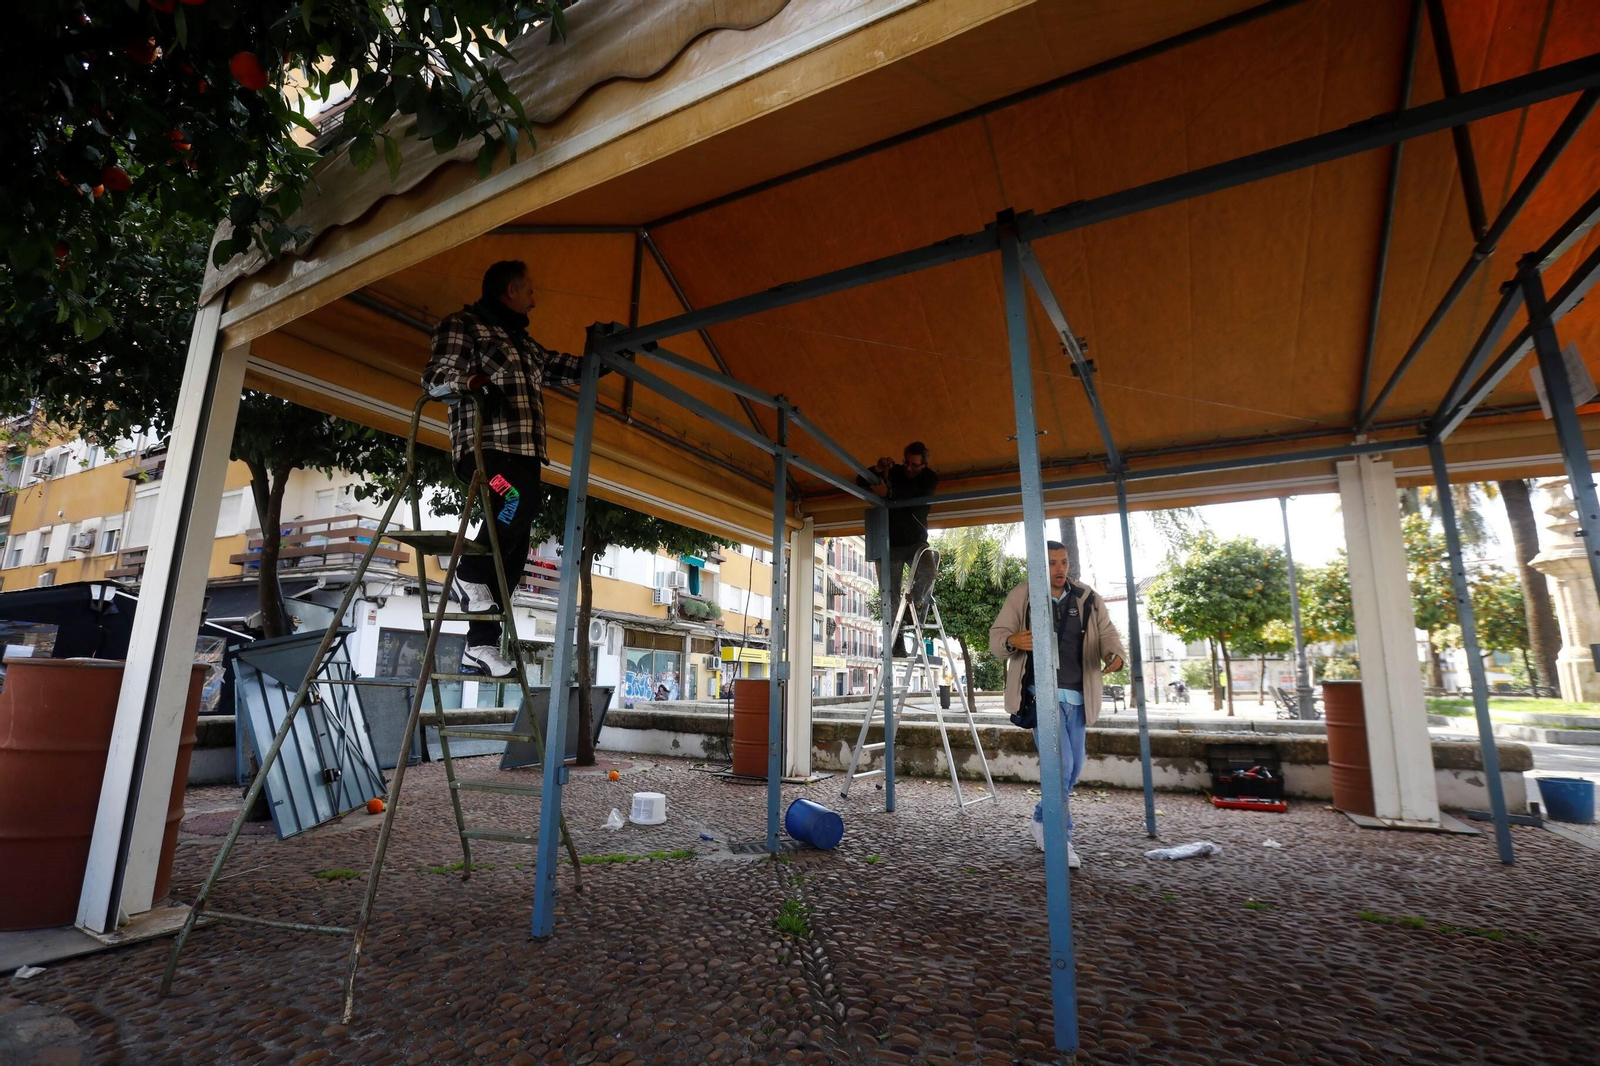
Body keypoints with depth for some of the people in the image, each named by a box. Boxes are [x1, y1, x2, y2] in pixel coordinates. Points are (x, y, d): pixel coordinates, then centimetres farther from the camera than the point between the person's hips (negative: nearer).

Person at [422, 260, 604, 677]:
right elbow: (434, 377, -3)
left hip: (523, 453, 8)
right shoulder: (461, 325, 7)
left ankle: (480, 646, 4)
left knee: (514, 551, 0)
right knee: (518, 499, -37)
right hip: (484, 445, -8)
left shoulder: (523, 342, 29)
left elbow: (560, 367, 38)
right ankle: (471, 575, -14)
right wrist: (468, 381, -23)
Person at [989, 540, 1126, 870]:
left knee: (1074, 767, 14)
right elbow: (996, 638, -3)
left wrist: (1115, 654, -20)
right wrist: (1012, 640, -28)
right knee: (1060, 764, -14)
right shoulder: (1021, 597, -3)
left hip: (1077, 696, 5)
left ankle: (1041, 819, 35)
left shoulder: (1088, 599, 7)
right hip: (1042, 694, -5)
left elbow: (1107, 633, 4)